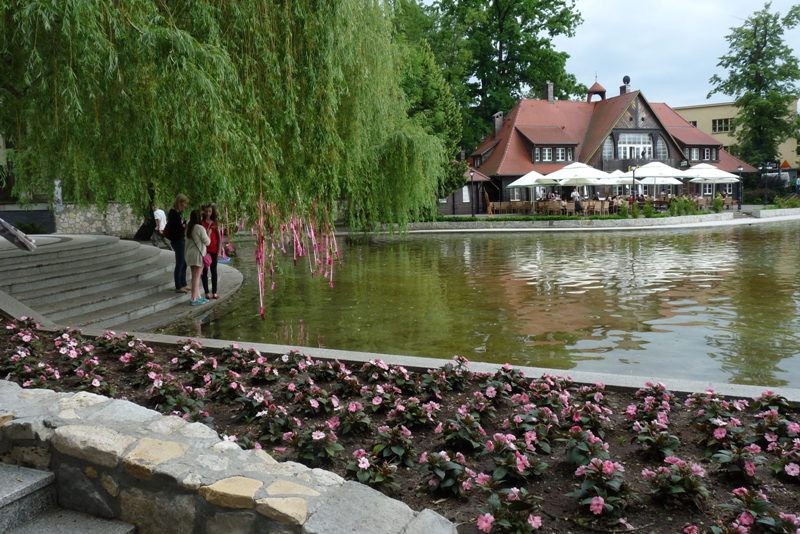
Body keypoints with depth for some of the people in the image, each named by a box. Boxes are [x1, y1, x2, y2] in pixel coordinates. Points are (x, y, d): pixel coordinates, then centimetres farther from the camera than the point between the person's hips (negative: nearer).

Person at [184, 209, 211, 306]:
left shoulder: (188, 227, 9)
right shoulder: (200, 228, -16)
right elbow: (207, 242, -11)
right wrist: (208, 233, 4)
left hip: (189, 254, 8)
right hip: (198, 254, -8)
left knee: (195, 276, 16)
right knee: (196, 277, -4)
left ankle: (197, 296, 24)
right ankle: (194, 299, -2)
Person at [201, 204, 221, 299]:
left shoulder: (215, 223, 6)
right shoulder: (201, 223, -3)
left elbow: (219, 236, 7)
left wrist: (219, 249, 2)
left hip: (214, 250, 3)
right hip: (205, 249, -3)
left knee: (214, 271, 8)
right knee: (205, 271, 3)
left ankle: (214, 292, 14)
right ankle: (207, 292, 8)